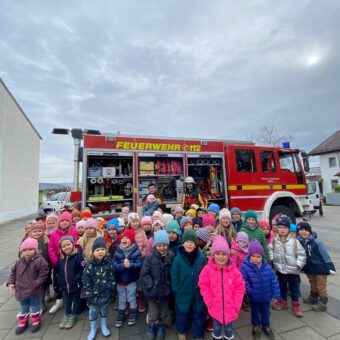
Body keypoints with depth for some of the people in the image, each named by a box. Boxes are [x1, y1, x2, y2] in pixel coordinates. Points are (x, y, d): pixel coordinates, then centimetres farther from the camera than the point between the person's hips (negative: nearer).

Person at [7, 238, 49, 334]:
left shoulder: (39, 260, -21)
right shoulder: (19, 262, -2)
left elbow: (43, 273, -20)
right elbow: (13, 272, 13)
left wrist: (36, 284, -23)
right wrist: (10, 283, 3)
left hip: (34, 291, -5)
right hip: (21, 290, 5)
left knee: (34, 306, 15)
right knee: (23, 307, 23)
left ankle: (36, 321, 36)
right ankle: (23, 322, 44)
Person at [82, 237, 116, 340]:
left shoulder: (109, 263, -12)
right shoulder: (89, 265, -15)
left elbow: (112, 279, -5)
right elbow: (86, 282, -11)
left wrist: (111, 291, -7)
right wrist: (89, 295, -11)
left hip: (105, 294, 1)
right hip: (93, 295, -1)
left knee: (104, 311, 20)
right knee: (92, 312, 17)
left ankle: (104, 326, 46)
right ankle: (93, 328, 43)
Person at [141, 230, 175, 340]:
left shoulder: (172, 257, -12)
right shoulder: (150, 257, -16)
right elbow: (144, 274, -13)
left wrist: (170, 286, -10)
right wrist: (151, 286, -18)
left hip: (165, 291, 2)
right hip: (153, 291, -2)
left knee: (163, 314, 21)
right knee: (153, 315, 11)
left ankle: (161, 329, 48)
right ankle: (150, 330, 41)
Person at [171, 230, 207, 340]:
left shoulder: (202, 258, -15)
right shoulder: (178, 259, -18)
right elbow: (174, 276, -8)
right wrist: (176, 290, -6)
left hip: (199, 293, 1)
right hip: (183, 293, 0)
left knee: (199, 315, 17)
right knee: (183, 314, 21)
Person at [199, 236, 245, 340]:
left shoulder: (234, 270, -13)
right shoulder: (207, 269, -16)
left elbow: (240, 287, -5)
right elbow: (204, 287, -9)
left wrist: (236, 304, -6)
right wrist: (210, 303, -10)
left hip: (230, 308, 1)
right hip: (215, 308, -1)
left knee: (228, 329, 20)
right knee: (216, 328, 19)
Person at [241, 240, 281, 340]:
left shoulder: (267, 267, -16)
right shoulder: (245, 267, -25)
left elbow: (274, 281, -7)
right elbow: (244, 280, -18)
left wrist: (276, 293, -5)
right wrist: (249, 290, -22)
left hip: (266, 296, 2)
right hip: (254, 297, -1)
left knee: (265, 312, 23)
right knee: (255, 312, 22)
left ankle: (266, 326, 50)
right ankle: (256, 326, 48)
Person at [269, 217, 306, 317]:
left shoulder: (294, 241, -17)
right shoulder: (274, 240, -8)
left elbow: (301, 254, -9)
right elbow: (270, 250, 7)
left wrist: (298, 265, -11)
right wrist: (272, 259, 0)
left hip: (292, 270, -3)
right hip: (280, 268, 3)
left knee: (294, 287, 13)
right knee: (282, 286, 20)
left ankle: (295, 304, 33)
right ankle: (283, 301, 39)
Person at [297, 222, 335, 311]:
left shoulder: (317, 242, -23)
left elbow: (325, 255, -14)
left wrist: (330, 267, -13)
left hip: (320, 268, -4)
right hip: (309, 268, 4)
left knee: (321, 287, 11)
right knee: (313, 285, 24)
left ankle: (322, 304, 27)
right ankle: (313, 298, 44)